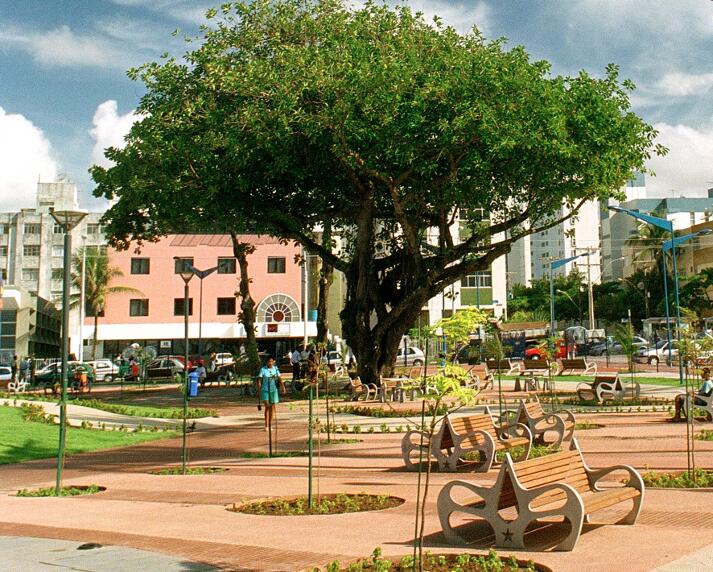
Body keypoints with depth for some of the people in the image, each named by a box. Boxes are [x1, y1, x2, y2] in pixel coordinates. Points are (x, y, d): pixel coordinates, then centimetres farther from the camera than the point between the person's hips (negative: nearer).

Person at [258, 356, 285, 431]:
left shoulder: (275, 369, 6)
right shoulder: (263, 369, -4)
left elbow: (279, 378, 3)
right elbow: (259, 380, -6)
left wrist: (283, 387, -8)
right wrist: (259, 390, -13)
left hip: (274, 390, 3)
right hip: (265, 390, -3)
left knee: (272, 407, 6)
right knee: (267, 406, -12)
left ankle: (270, 425, 18)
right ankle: (266, 425, -10)